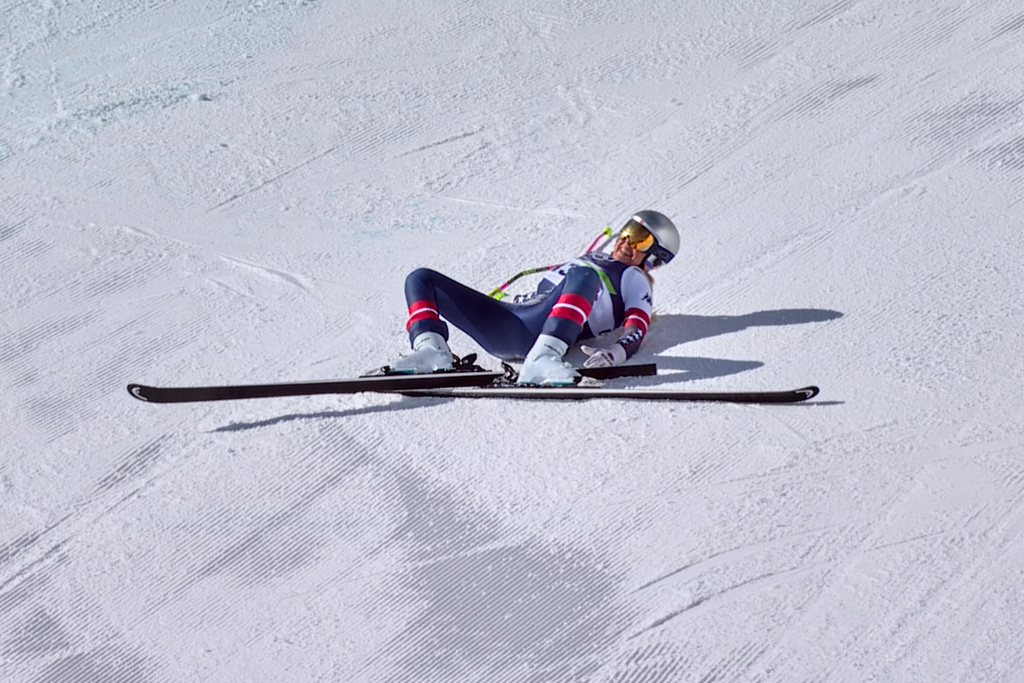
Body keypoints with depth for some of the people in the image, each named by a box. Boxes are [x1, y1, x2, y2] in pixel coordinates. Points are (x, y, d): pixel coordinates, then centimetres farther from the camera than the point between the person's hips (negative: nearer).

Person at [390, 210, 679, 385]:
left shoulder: (633, 278, 15)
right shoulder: (592, 259, 37)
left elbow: (636, 329, -2)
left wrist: (616, 351, -23)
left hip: (542, 328, -7)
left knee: (584, 276, -37)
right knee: (421, 279, 0)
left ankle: (543, 358, -50)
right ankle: (432, 350, -26)